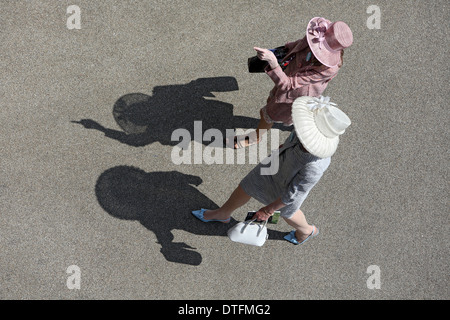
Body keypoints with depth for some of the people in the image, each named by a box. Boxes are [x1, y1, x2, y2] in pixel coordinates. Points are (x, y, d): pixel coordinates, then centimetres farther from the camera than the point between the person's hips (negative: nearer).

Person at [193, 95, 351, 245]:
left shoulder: (313, 169, -46)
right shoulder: (317, 126, -32)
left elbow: (292, 194, -28)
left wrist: (270, 209, -13)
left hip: (289, 184, -5)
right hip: (277, 162, 5)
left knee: (287, 212, 28)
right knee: (245, 188, 23)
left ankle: (306, 230, 63)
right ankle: (222, 214, 55)